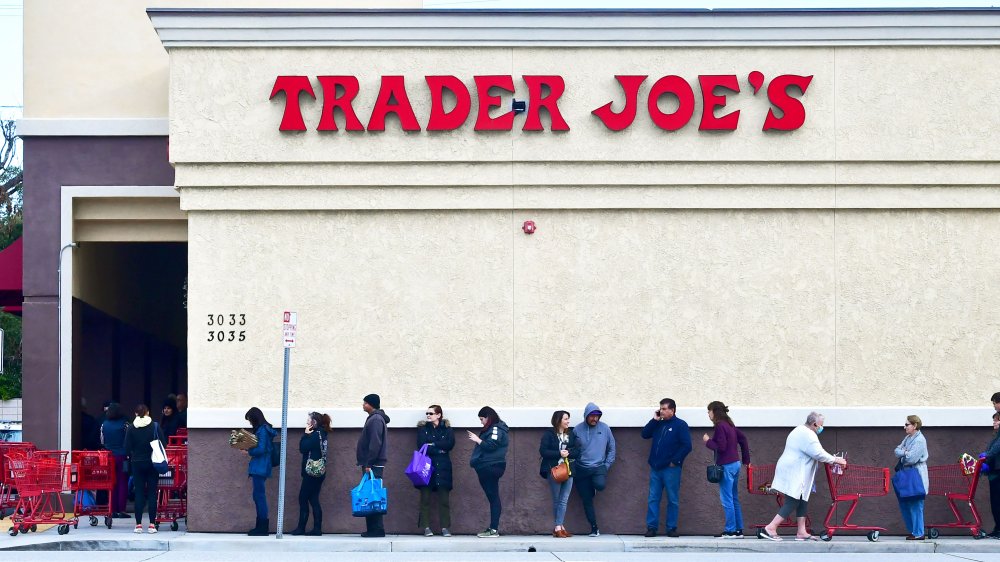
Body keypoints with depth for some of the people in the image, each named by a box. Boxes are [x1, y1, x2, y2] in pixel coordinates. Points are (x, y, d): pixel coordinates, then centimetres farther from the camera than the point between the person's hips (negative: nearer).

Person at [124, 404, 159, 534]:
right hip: (152, 463, 0)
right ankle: (152, 524, 0)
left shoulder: (131, 429, -3)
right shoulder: (155, 427, -4)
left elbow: (127, 449, -3)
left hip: (137, 464, 0)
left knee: (139, 493, 5)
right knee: (152, 493, 3)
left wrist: (132, 458, 13)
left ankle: (138, 524, 2)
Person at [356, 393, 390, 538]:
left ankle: (376, 529, -11)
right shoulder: (374, 418, 19)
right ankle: (373, 529, 9)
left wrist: (368, 463, -21)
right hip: (372, 465, 10)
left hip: (373, 465, -10)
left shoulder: (376, 420, -11)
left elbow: (375, 443, -19)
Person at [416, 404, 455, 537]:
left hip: (442, 467, 0)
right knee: (425, 497, -5)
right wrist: (439, 450, -7)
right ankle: (426, 527, -2)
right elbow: (421, 445, -4)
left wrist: (433, 444, -8)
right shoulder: (422, 428, 10)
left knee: (444, 498, -3)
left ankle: (445, 528, -1)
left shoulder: (447, 429, 11)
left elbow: (450, 444, -5)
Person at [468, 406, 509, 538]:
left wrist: (478, 440, -11)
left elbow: (491, 446, -18)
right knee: (492, 498, 7)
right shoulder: (490, 429, 21)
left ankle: (494, 529, -12)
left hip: (491, 467, -10)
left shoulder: (497, 429, -8)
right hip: (486, 467, 10)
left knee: (493, 498, -10)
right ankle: (492, 528, 7)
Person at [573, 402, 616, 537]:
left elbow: (611, 449, 9)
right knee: (587, 500, 1)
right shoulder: (577, 430, -2)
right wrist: (573, 468, 0)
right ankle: (594, 527, 12)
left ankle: (593, 488, 7)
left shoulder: (604, 428, 0)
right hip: (582, 469, 0)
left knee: (600, 485, -30)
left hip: (599, 466, 0)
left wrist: (607, 465, 1)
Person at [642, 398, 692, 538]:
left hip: (671, 468, -5)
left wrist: (675, 461, -13)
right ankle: (651, 527, 5)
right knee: (653, 499, 3)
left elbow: (687, 446, -9)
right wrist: (654, 420, 2)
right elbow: (645, 434, 9)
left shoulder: (680, 425, -3)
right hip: (655, 468, 5)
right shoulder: (658, 424, 15)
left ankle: (671, 528, 7)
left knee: (673, 500, 2)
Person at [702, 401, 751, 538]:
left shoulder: (720, 426, -15)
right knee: (734, 499, 13)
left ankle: (730, 530, -4)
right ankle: (738, 530, 14)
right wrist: (746, 459, 21)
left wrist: (708, 441, -5)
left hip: (726, 466, -9)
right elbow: (742, 438, 17)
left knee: (727, 500, -4)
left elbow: (721, 447, -20)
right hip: (735, 463, 9)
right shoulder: (730, 425, 12)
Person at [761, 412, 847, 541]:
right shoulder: (809, 435, -16)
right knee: (792, 503, -9)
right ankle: (770, 528, -13)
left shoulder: (799, 431, 19)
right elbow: (818, 453, -23)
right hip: (794, 475, -11)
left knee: (802, 502, 11)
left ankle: (801, 532, 10)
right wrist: (835, 460, -13)